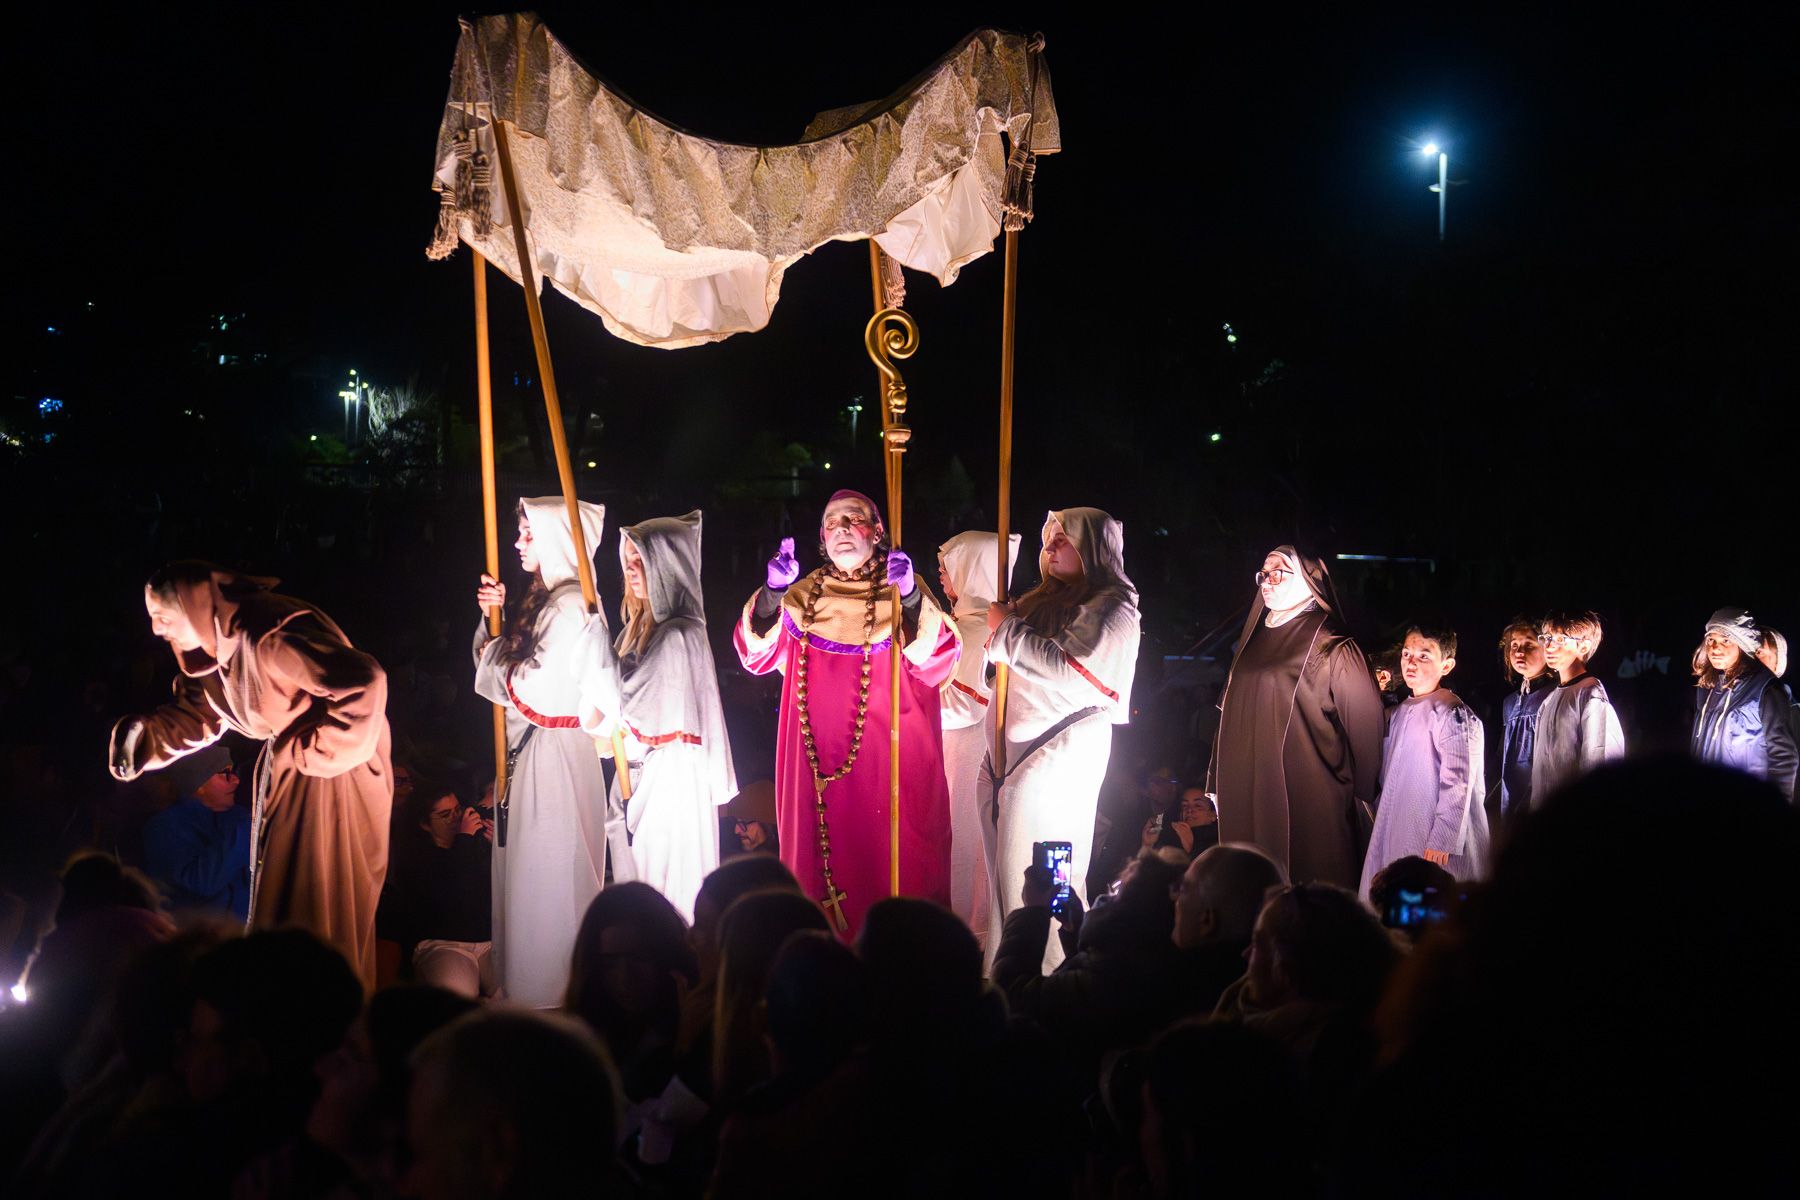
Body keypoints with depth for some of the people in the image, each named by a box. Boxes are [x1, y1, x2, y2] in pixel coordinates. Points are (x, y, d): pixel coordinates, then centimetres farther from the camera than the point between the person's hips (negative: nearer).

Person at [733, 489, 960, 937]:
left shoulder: (901, 590, 3)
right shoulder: (805, 596, 12)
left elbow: (939, 660, -12)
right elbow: (756, 652, 0)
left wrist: (913, 599, -27)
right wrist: (773, 592, -16)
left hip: (891, 756, -3)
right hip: (821, 760, 3)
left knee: (892, 850, -7)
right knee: (825, 846, 1)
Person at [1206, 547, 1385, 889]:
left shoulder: (1332, 649, -5)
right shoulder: (1254, 643, 16)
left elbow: (1363, 722, -7)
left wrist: (1361, 795, -7)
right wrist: (1218, 782, 13)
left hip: (1307, 802, -7)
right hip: (1247, 802, 7)